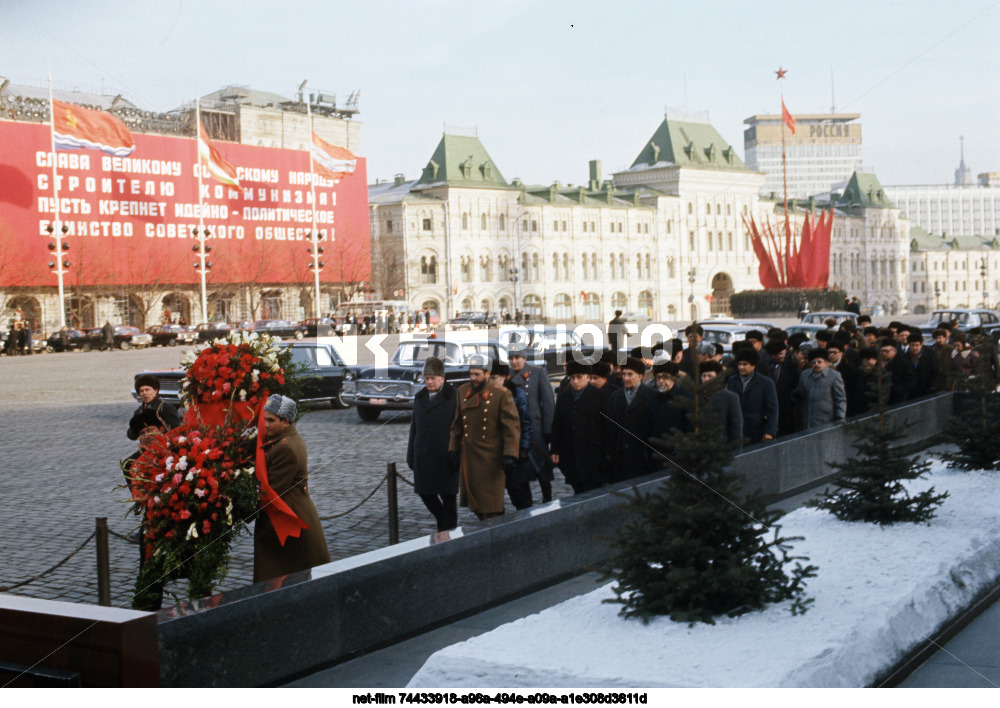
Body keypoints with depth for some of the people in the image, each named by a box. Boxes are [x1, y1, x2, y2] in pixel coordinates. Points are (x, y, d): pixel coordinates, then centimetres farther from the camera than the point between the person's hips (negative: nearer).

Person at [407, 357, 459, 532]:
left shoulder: (453, 397, -6)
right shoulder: (420, 397, 13)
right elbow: (414, 428, 15)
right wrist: (411, 456, 11)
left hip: (445, 457, -6)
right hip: (423, 457, 6)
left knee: (448, 496, 3)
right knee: (424, 492, 8)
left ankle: (448, 529, 15)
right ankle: (443, 521, 29)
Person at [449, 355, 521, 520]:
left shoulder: (501, 395, -9)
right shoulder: (462, 392, 7)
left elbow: (512, 426, -10)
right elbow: (457, 424, 16)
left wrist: (510, 455, -15)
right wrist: (453, 449, 13)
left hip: (491, 457, -5)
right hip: (468, 456, 5)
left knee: (491, 508, -2)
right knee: (473, 500, 10)